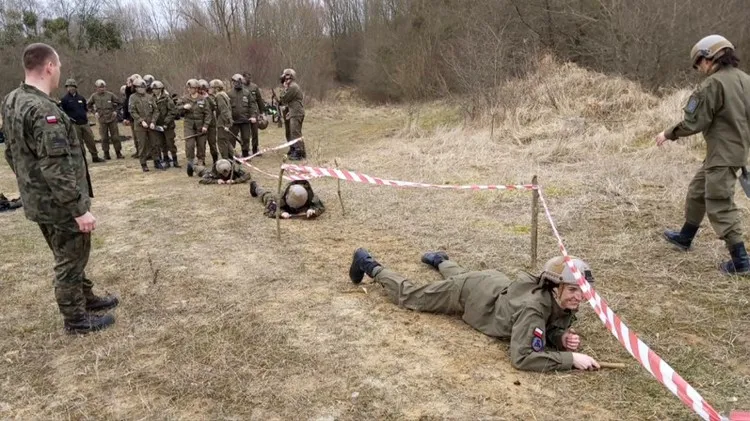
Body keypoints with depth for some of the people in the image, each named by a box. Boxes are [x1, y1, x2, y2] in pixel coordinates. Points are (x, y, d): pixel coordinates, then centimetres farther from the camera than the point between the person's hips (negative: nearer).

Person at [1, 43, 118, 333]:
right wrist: (79, 209, -23)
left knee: (71, 256, 23)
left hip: (37, 200, 9)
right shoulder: (43, 111, -25)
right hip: (58, 204, -9)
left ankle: (87, 298, 40)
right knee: (70, 260, 6)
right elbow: (56, 169, -28)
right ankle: (75, 319, 21)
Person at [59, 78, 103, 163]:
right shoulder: (65, 99, -1)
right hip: (74, 124, -4)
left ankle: (95, 157, 13)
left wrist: (86, 114, 10)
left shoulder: (81, 98, 12)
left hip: (84, 123, 4)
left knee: (90, 140, 4)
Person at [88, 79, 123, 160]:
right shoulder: (94, 96, 1)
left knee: (115, 136, 1)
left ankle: (118, 153, 9)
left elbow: (118, 103, 11)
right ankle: (106, 154, 10)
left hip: (112, 118, -1)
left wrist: (115, 111, 2)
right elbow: (89, 105, 16)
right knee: (104, 138, 3)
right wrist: (94, 112, 5)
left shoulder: (110, 95, -2)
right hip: (102, 120, 1)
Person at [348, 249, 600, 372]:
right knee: (411, 296, 15)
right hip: (469, 292, -6)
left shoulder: (564, 303, -22)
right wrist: (571, 358, -48)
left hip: (496, 284, 6)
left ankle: (439, 260, 70)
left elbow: (549, 329, -8)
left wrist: (563, 338, -30)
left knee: (460, 275, 41)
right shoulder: (532, 307, -44)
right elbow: (521, 357, -47)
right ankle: (369, 266, 33)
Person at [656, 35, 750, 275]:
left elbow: (694, 122, -17)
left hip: (723, 155, -9)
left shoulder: (714, 83, -17)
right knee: (697, 192, 22)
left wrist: (668, 134, -1)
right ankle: (685, 238, 38)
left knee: (720, 205, -4)